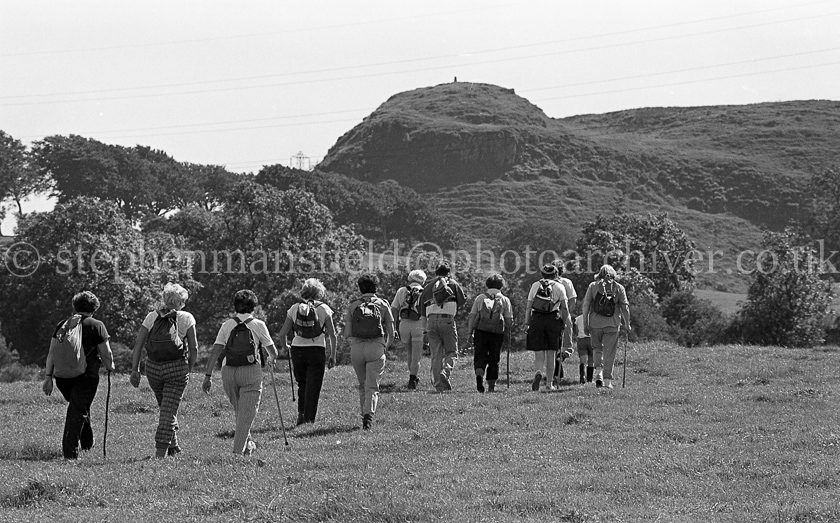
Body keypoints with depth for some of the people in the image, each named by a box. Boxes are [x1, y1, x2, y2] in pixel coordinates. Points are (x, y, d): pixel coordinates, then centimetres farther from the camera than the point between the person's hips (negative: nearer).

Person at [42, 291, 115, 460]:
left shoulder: (62, 325, 11)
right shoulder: (96, 326, -1)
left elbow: (51, 353, 6)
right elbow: (106, 354, -4)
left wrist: (48, 377, 6)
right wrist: (110, 367, 17)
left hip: (62, 376, 5)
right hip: (87, 375, -5)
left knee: (79, 407, 25)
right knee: (77, 412, -3)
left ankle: (87, 443, 34)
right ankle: (70, 452, -10)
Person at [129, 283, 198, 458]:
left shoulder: (151, 317, 7)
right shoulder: (186, 318, 1)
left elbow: (138, 344, 0)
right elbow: (193, 348, -3)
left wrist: (135, 370, 1)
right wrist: (189, 370, 8)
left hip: (153, 368, 3)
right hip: (177, 368, -3)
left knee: (165, 408, 21)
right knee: (169, 411, -1)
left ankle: (173, 447, 29)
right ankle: (161, 451, -9)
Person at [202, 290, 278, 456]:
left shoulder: (227, 325, 6)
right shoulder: (258, 325, 2)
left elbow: (215, 351, -2)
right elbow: (273, 352, 7)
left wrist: (208, 376, -1)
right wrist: (270, 359, 30)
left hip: (228, 372, 3)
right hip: (250, 372, -3)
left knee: (238, 410, 20)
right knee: (247, 411, -1)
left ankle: (248, 444, 30)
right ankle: (239, 449, -10)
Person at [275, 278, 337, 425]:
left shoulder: (295, 308, 4)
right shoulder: (323, 309, 0)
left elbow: (283, 333, 4)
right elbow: (332, 335, -2)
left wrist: (283, 348, 23)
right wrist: (332, 355, 6)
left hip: (297, 350, 2)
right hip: (317, 351, -2)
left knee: (302, 384, 20)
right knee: (313, 387, 3)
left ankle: (301, 414, 9)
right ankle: (309, 419, 0)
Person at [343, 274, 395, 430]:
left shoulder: (353, 305, 7)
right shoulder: (383, 305, 6)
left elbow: (346, 334, 3)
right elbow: (391, 333, 5)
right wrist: (385, 347, 24)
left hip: (356, 347, 2)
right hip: (377, 347, -1)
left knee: (362, 385, 19)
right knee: (372, 386, -3)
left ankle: (366, 415, 23)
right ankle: (368, 414, -23)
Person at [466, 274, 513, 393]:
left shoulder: (480, 298, 11)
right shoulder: (505, 300, 10)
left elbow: (472, 316, 5)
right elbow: (509, 320, 5)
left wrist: (470, 332, 8)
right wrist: (507, 333, 18)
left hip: (481, 330, 0)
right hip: (497, 332, 0)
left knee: (480, 356, 2)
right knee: (494, 359, 9)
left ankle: (479, 374, -26)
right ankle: (491, 385, 11)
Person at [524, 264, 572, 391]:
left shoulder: (535, 285, 10)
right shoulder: (559, 287, 8)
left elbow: (528, 306, 4)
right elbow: (564, 308, 2)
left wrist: (527, 323, 7)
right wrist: (565, 323, 8)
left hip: (537, 319, 0)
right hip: (554, 319, 0)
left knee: (538, 353, 1)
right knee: (550, 354, 10)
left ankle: (538, 372, -29)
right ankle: (549, 383, 12)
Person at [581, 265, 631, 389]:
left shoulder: (593, 286, 5)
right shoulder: (619, 288, 5)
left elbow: (586, 305, 1)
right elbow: (625, 307, 2)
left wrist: (585, 324, 4)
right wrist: (627, 324, 9)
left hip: (595, 323, 0)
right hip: (613, 323, 0)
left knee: (597, 348, 17)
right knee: (609, 352, 5)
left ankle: (598, 371, -3)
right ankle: (607, 380, 2)